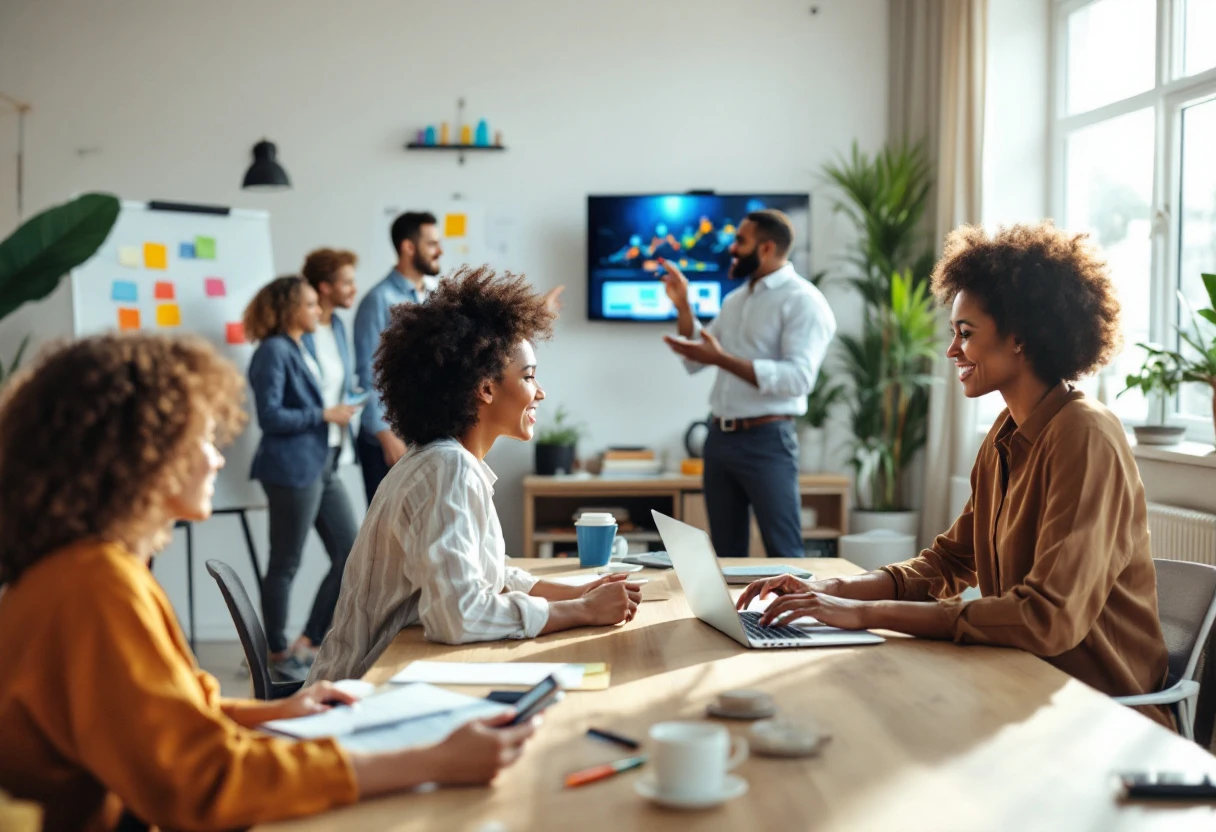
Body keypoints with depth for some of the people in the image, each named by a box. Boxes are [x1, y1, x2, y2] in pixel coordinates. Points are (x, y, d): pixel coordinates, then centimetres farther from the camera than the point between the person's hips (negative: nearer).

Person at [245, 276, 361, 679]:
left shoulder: (301, 350, 17)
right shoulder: (273, 352, -11)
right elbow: (270, 416, -18)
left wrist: (338, 413, 8)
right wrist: (324, 415, -14)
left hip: (323, 467, 9)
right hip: (292, 469, -9)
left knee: (351, 554, 8)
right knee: (285, 565, 2)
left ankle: (307, 643, 18)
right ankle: (279, 654, 15)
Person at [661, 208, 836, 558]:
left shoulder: (802, 301, -9)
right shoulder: (734, 300, 16)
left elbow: (798, 377, -22)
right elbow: (696, 361, 21)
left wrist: (722, 359, -23)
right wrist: (682, 306, 8)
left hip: (766, 440, -8)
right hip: (720, 437, 8)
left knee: (783, 553, -4)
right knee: (726, 553, 12)